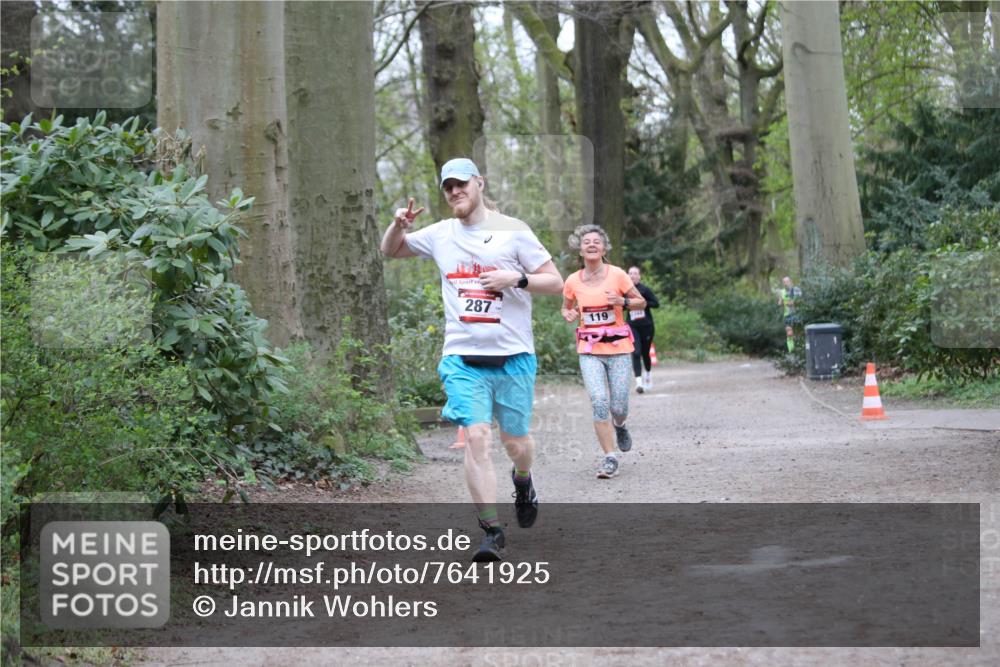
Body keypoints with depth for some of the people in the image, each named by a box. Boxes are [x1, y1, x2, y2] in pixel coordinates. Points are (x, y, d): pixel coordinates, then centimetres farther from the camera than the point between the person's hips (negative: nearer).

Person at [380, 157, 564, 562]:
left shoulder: (512, 231, 2)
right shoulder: (440, 235, 10)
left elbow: (555, 282, 2)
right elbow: (390, 251, 25)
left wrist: (517, 278, -15)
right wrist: (399, 225, 3)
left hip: (513, 355, -1)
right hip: (463, 357, 1)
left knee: (515, 440, 7)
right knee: (476, 438, -14)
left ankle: (523, 481, 43)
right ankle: (492, 531, -10)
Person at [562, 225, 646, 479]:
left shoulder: (617, 275, -6)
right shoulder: (573, 281, 0)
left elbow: (641, 302, 3)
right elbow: (566, 308, 18)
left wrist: (622, 301, -17)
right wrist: (569, 315, -6)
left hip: (618, 347, -1)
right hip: (589, 350, 1)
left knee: (618, 407, 0)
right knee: (599, 402, -14)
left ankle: (619, 426, 38)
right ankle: (610, 458, -5)